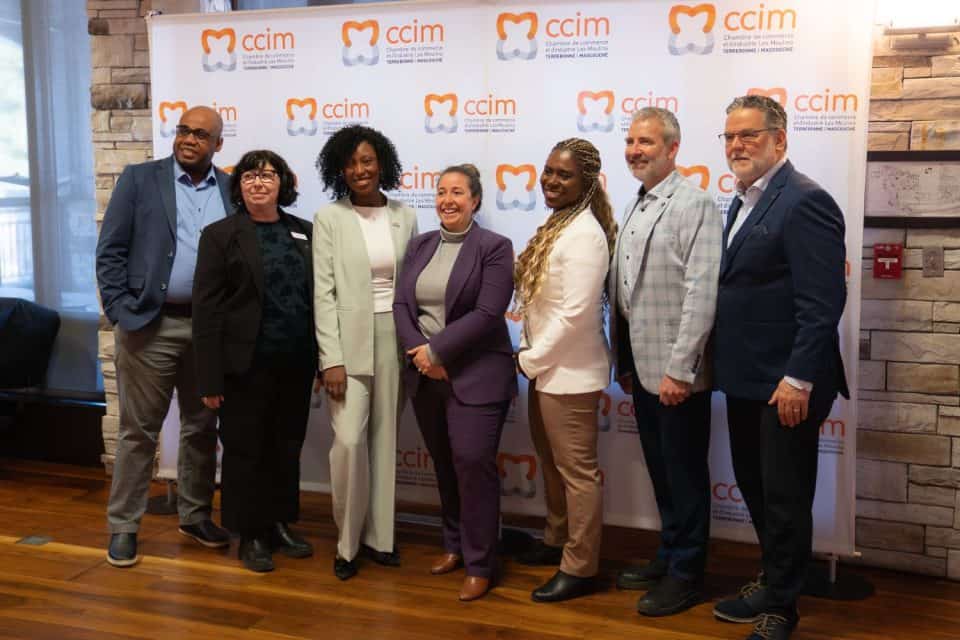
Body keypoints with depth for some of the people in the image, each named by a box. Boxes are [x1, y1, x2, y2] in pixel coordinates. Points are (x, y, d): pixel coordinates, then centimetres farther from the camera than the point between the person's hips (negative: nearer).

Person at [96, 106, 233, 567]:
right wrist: (122, 313, -10)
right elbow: (110, 251, -2)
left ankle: (195, 515, 29)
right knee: (138, 430, 5)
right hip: (150, 325, -2)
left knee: (202, 428, 13)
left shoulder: (232, 189, 7)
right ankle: (123, 526, 17)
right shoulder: (139, 179, 1)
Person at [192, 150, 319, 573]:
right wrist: (210, 378, -13)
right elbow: (206, 311, -7)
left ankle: (278, 524, 30)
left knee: (286, 448, 14)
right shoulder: (220, 235, -3)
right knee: (245, 450, 7)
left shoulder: (304, 232, 8)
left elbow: (320, 298, 11)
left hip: (295, 364, 4)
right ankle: (249, 535, 21)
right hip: (247, 366, -4)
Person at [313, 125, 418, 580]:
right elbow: (324, 293, -6)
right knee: (349, 440, -9)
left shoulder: (405, 217, 7)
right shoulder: (329, 218, -2)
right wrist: (331, 358, -13)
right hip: (350, 341, -3)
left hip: (394, 339, 3)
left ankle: (378, 536, 21)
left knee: (384, 439, 9)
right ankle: (347, 542, 9)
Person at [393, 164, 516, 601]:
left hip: (475, 376, -5)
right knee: (444, 464, 14)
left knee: (473, 462, -6)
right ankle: (454, 544, 31)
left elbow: (487, 314, -15)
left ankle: (480, 564, 7)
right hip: (425, 374, 5)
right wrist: (418, 353, -12)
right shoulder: (420, 245, 11)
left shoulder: (494, 247, -6)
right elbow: (401, 304, 5)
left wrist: (436, 351, -16)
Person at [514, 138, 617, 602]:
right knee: (551, 461, 21)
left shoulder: (584, 233, -19)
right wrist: (528, 354, 6)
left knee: (577, 468, 2)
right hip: (545, 365, 10)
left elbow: (574, 312, -23)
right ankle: (557, 540, 37)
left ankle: (580, 567, 13)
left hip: (569, 371, -10)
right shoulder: (555, 224, 10)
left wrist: (530, 360, -15)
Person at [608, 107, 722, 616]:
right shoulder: (635, 208, 13)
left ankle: (685, 574, 21)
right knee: (660, 470, 19)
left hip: (675, 373, -7)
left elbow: (701, 294, -20)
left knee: (684, 473, 6)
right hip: (642, 369, 8)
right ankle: (668, 555, 34)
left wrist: (678, 369, -21)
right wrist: (622, 361, 14)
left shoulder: (694, 205, -13)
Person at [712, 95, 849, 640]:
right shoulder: (744, 202, 13)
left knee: (785, 497, 5)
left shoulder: (805, 201, -15)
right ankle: (774, 582, 37)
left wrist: (798, 380, -22)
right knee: (755, 487, 19)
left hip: (786, 384, -9)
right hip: (746, 380, 9)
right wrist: (730, 368, 12)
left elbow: (822, 302, -20)